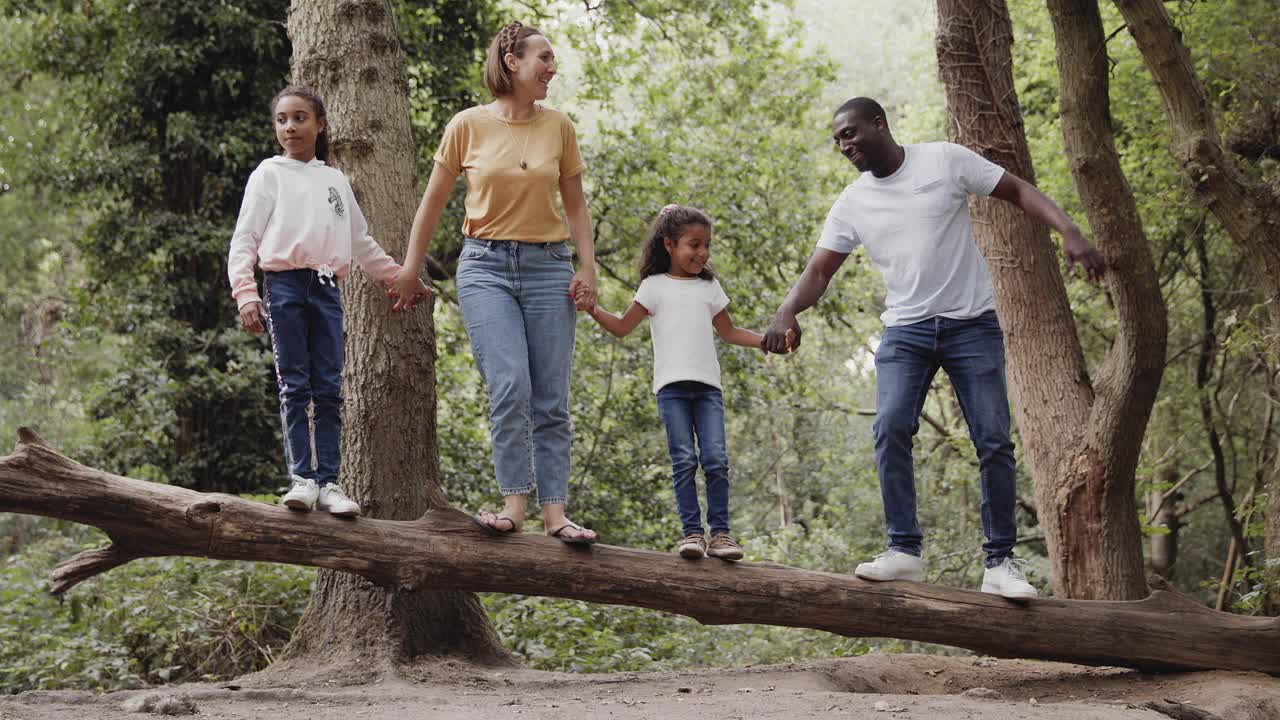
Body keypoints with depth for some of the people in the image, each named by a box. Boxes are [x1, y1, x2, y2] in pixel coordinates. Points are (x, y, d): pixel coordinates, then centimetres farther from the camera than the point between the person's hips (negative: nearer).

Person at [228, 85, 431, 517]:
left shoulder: (335, 181, 21)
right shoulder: (270, 174, 8)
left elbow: (361, 244, 29)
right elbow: (244, 240, 1)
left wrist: (401, 277, 25)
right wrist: (246, 294, -13)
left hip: (326, 289, 3)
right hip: (284, 285, -3)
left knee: (329, 390, -2)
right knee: (295, 387, -6)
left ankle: (328, 482, -2)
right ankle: (301, 478, -6)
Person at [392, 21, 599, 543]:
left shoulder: (558, 127, 7)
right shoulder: (468, 125, 1)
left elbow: (575, 206, 15)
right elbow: (433, 202, 9)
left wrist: (588, 269, 4)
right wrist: (410, 270, 12)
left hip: (548, 266, 2)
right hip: (487, 265, -2)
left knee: (551, 399, -2)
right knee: (510, 385, -18)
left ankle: (555, 512, -1)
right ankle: (513, 504, -12)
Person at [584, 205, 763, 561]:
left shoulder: (710, 287, 18)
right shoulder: (655, 286, 9)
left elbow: (729, 333, 26)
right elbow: (623, 327, 10)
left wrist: (767, 340, 15)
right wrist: (593, 309, -5)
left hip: (707, 385, 2)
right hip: (672, 385, -2)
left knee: (716, 458, -9)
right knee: (684, 459, -10)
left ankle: (720, 531, -5)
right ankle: (692, 531, -8)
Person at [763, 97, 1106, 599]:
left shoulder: (946, 161, -4)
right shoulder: (852, 204, 5)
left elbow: (1019, 191, -2)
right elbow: (819, 271, 2)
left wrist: (1069, 233, -17)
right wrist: (787, 313, -18)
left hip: (972, 325, -2)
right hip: (904, 330, 2)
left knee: (994, 441, -4)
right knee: (891, 427, -19)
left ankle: (1000, 562, 3)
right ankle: (904, 550, -15)